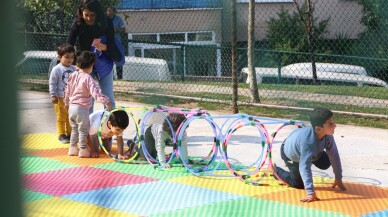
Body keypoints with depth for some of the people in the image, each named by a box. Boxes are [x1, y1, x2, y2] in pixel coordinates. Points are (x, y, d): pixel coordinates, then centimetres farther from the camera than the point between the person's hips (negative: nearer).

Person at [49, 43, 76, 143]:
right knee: (61, 117, 3)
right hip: (60, 98, -5)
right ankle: (61, 134, 10)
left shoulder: (73, 69, 4)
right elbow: (52, 83, -10)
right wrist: (53, 95, -14)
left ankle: (70, 133, 23)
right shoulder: (56, 69, -12)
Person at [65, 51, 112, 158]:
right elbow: (95, 92, -27)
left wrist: (67, 103, 30)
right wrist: (105, 101, -31)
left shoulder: (73, 75, 6)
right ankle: (83, 150, 10)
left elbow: (67, 91, 16)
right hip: (82, 109, -7)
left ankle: (72, 148, 26)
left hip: (71, 107, 7)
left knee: (74, 129, 21)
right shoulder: (88, 78, -16)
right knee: (83, 130, 4)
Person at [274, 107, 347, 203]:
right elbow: (304, 167, -51)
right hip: (290, 153, -6)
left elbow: (334, 155, -19)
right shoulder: (308, 142, -50)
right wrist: (310, 193, -55)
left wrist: (338, 179, -13)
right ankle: (275, 170, 21)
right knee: (299, 184, 0)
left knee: (325, 164, 4)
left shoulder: (327, 135, -31)